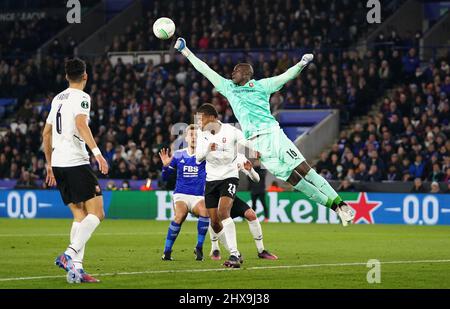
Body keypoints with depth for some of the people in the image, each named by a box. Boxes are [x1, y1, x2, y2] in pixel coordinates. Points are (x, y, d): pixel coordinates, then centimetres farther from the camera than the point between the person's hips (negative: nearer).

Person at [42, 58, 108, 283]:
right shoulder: (81, 97, -4)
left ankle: (75, 269, 0)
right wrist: (97, 151, -29)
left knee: (80, 216, 10)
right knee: (96, 213, -7)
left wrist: (50, 165, 29)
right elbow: (81, 125, -22)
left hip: (58, 163, 8)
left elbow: (46, 133, 23)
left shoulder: (57, 99, 19)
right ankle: (70, 254, -24)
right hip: (76, 162, -8)